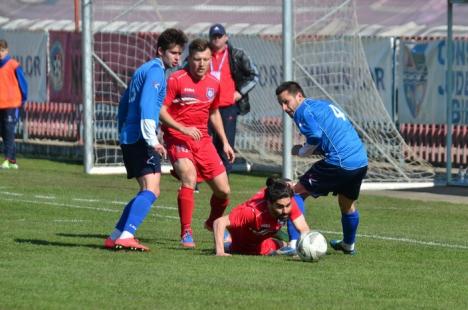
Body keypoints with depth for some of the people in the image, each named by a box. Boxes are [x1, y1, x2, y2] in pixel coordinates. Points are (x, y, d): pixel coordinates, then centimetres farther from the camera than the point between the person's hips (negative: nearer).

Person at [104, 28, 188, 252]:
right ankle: (126, 236, -31)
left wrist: (123, 134, 35)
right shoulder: (156, 70, -8)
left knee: (148, 191, 16)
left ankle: (116, 236, 14)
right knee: (151, 190, -18)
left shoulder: (143, 70, 22)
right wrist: (152, 140, -28)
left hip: (128, 138, 10)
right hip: (140, 139, -10)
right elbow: (146, 105, -21)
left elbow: (124, 103, 28)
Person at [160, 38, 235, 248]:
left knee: (223, 190, 4)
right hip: (177, 138, -6)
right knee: (189, 178, -30)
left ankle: (213, 223, 35)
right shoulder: (176, 79, -10)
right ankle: (186, 233, -23)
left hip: (203, 140, 6)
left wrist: (225, 142, 20)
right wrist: (183, 129, -25)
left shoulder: (213, 83, 9)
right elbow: (161, 111, -13)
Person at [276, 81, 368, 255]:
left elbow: (316, 137, -15)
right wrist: (306, 150, 18)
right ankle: (348, 245, 51)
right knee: (347, 204, 31)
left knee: (297, 193, 0)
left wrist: (300, 152, 3)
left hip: (340, 162, -9)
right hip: (361, 161, 9)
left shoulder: (303, 110, -2)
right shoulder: (324, 105, 26)